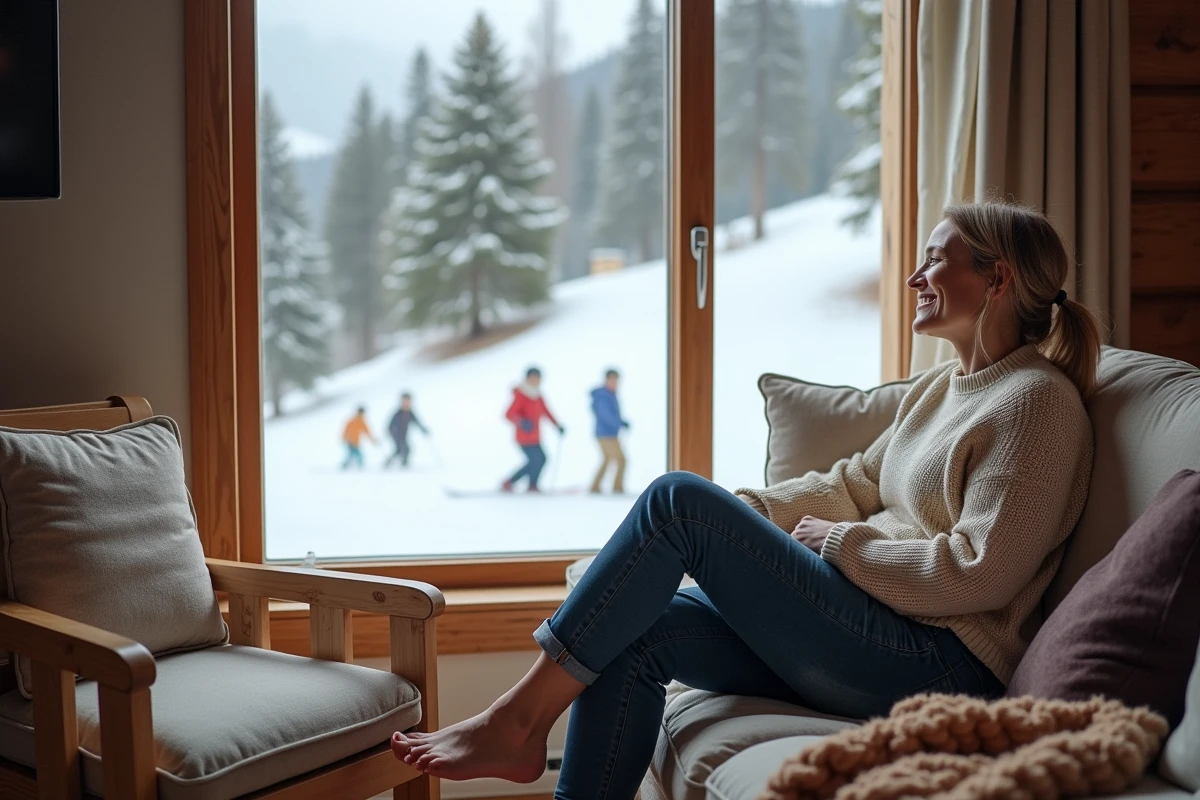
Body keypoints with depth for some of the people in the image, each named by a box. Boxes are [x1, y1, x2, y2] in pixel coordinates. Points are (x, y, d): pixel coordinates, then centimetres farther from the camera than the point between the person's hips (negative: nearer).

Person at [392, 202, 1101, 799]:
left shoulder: (1036, 401, -9)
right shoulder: (941, 388, 21)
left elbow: (977, 575, -17)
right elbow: (855, 484, 22)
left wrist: (836, 542, -8)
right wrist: (739, 514, 7)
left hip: (939, 665, -9)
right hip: (885, 645, 9)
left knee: (678, 498, -16)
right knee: (639, 634, -9)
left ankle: (518, 723, -11)